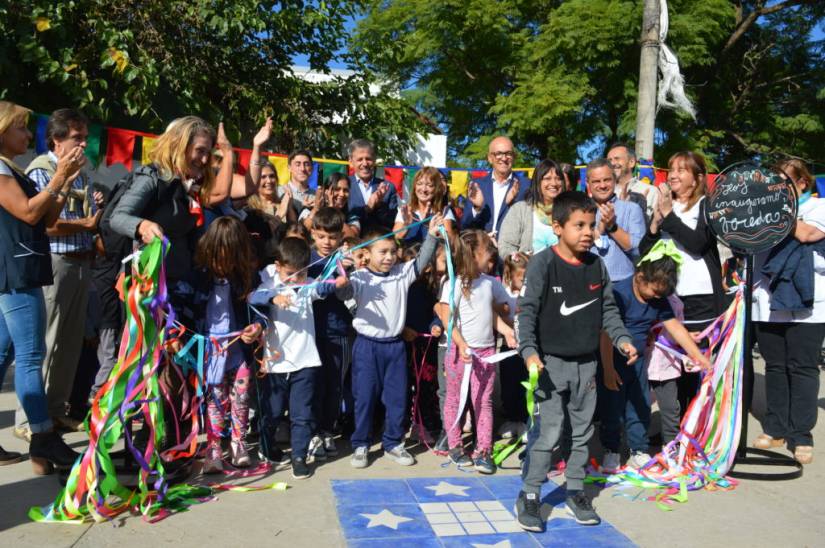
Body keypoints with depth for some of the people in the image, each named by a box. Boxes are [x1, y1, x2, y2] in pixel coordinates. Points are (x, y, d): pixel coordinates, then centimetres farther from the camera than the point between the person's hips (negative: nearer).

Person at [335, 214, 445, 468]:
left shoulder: (402, 274, 5)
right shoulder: (360, 278, -9)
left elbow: (421, 261, -1)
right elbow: (343, 293, -23)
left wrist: (432, 236, -12)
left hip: (395, 345, 4)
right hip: (367, 345, -4)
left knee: (397, 397, 11)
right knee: (364, 397, 5)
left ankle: (393, 443, 26)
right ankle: (360, 445, 20)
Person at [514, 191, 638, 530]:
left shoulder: (597, 265, 5)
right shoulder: (542, 264, -12)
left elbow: (607, 309, 14)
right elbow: (527, 311, -16)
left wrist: (622, 339, 2)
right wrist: (530, 352, -26)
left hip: (586, 363, 6)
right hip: (551, 362, -5)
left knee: (582, 431, 14)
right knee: (547, 433, -5)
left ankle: (575, 490, 30)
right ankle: (529, 495, 10)